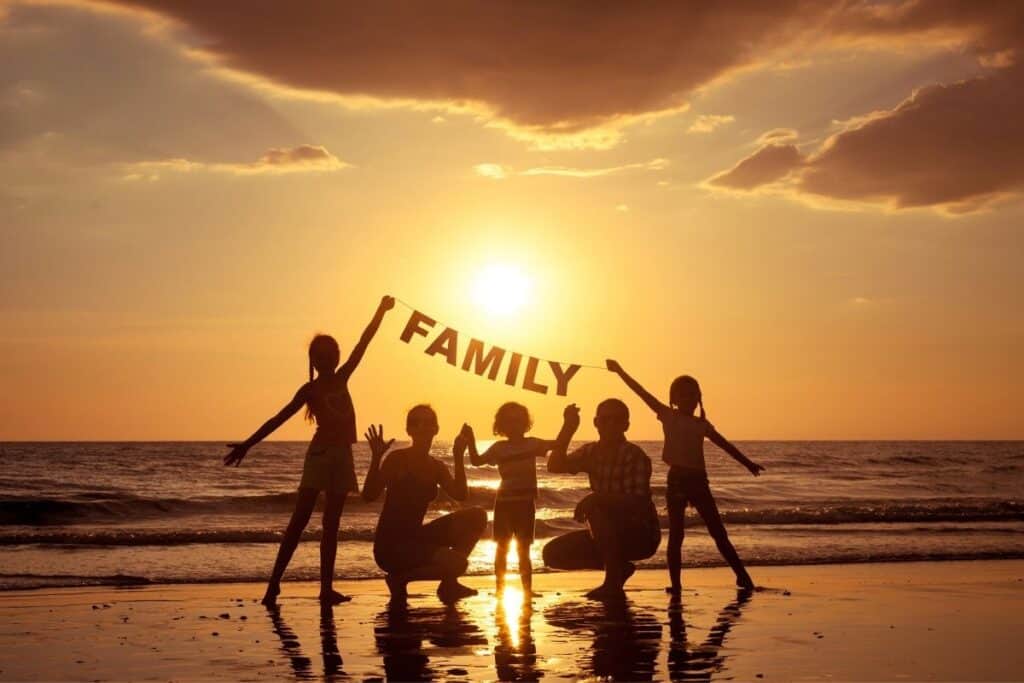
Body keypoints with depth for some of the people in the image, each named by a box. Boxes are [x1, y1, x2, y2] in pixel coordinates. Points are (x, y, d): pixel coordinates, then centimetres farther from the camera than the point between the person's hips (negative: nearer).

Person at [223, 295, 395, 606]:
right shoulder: (310, 390, -1)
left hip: (341, 457, 6)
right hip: (320, 455, -5)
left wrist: (381, 311, 14)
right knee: (299, 521, -8)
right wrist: (248, 444, -11)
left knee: (331, 524, 6)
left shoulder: (341, 380, 13)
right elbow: (279, 419, -4)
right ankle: (274, 584, -8)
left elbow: (363, 343, 13)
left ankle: (327, 588, 8)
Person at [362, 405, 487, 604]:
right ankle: (400, 578, 0)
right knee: (456, 562, -25)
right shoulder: (397, 459, -9)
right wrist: (375, 459, -32)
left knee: (476, 516, -3)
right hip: (390, 544, -7)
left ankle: (449, 584, 4)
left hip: (416, 537, 7)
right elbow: (369, 496, -22)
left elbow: (460, 494, -9)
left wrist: (459, 458, -11)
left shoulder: (436, 467, 8)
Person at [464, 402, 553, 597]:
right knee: (501, 549, 7)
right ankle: (500, 590, 15)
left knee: (523, 550, 3)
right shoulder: (499, 448, 2)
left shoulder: (532, 444, 1)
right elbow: (477, 461, -1)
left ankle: (527, 591, 8)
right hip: (504, 503, 1)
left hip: (526, 503, -1)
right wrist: (471, 442, -16)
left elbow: (557, 445, -5)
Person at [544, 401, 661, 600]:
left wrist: (597, 498, -38)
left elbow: (637, 503, -28)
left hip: (642, 535, -7)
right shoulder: (591, 452, 3)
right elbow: (555, 466, -9)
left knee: (594, 507, -33)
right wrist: (568, 428, -16)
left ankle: (613, 583, -21)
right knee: (553, 553, -3)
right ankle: (619, 567, 12)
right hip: (611, 535, 7)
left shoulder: (635, 456, -18)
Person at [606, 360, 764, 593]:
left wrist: (747, 463, 16)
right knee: (676, 535, 0)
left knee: (719, 533, 5)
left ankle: (743, 576, 10)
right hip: (677, 480, -3)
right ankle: (675, 584, 2)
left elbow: (725, 444, 18)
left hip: (698, 481, 3)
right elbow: (643, 393, -4)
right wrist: (620, 371, -9)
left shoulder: (701, 424, 12)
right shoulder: (669, 416, 2)